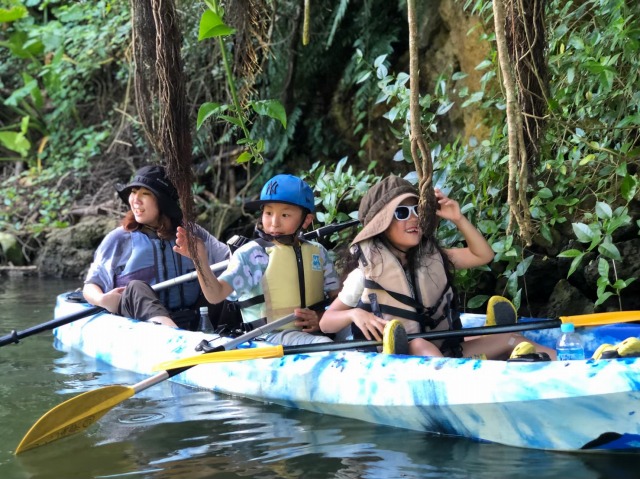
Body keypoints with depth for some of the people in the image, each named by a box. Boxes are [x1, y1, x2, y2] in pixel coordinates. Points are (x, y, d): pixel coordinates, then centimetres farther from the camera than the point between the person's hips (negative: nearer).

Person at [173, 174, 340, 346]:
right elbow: (216, 295, -13)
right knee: (325, 345, -31)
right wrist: (200, 260, -31)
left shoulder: (317, 252, 10)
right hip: (270, 336, -5)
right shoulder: (250, 254, -2)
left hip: (312, 333, 5)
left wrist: (322, 319, -6)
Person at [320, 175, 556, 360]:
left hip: (441, 354, 6)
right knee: (419, 345, -39)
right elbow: (325, 322, -3)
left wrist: (458, 219, -1)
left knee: (510, 340, -6)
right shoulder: (368, 271, -6)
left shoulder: (431, 258, 9)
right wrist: (354, 314, -25)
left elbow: (483, 255, 13)